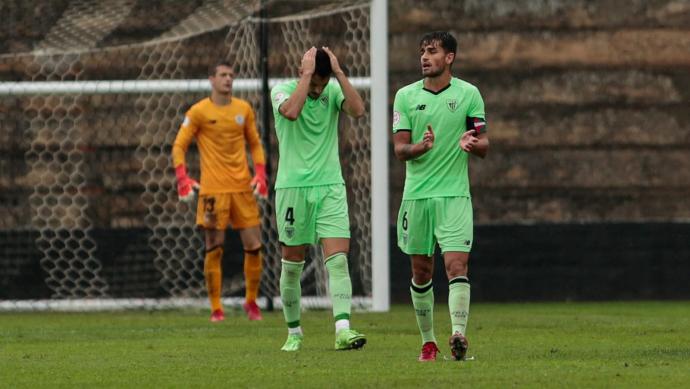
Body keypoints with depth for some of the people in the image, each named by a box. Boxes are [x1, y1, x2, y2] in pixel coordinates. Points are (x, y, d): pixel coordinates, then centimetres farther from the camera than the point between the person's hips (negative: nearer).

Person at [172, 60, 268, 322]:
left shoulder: (244, 109, 10)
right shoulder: (198, 112, -1)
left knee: (254, 246, 0)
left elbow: (255, 143, 19)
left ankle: (251, 302, 17)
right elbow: (179, 146, 1)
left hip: (243, 188, 3)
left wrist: (260, 173, 4)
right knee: (214, 249, -4)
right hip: (213, 190, -3)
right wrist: (182, 178, -12)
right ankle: (216, 308, 4)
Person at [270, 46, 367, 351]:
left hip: (330, 188, 2)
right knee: (292, 266, 5)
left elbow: (358, 110, -14)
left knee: (338, 260, -12)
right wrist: (307, 74, -20)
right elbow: (291, 111, -26)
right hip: (292, 187, -2)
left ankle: (343, 331, -21)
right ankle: (294, 332, 20)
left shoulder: (333, 91, 5)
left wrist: (339, 72, -14)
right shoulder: (282, 91, -3)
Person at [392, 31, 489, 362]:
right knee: (421, 272, 8)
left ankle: (458, 334, -24)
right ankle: (427, 341, 19)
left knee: (457, 265, -16)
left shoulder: (468, 94, 2)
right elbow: (399, 148, 1)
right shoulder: (406, 96, 5)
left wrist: (472, 143, -20)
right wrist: (421, 147, -21)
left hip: (454, 194, -2)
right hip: (417, 194, 2)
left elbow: (483, 147, 4)